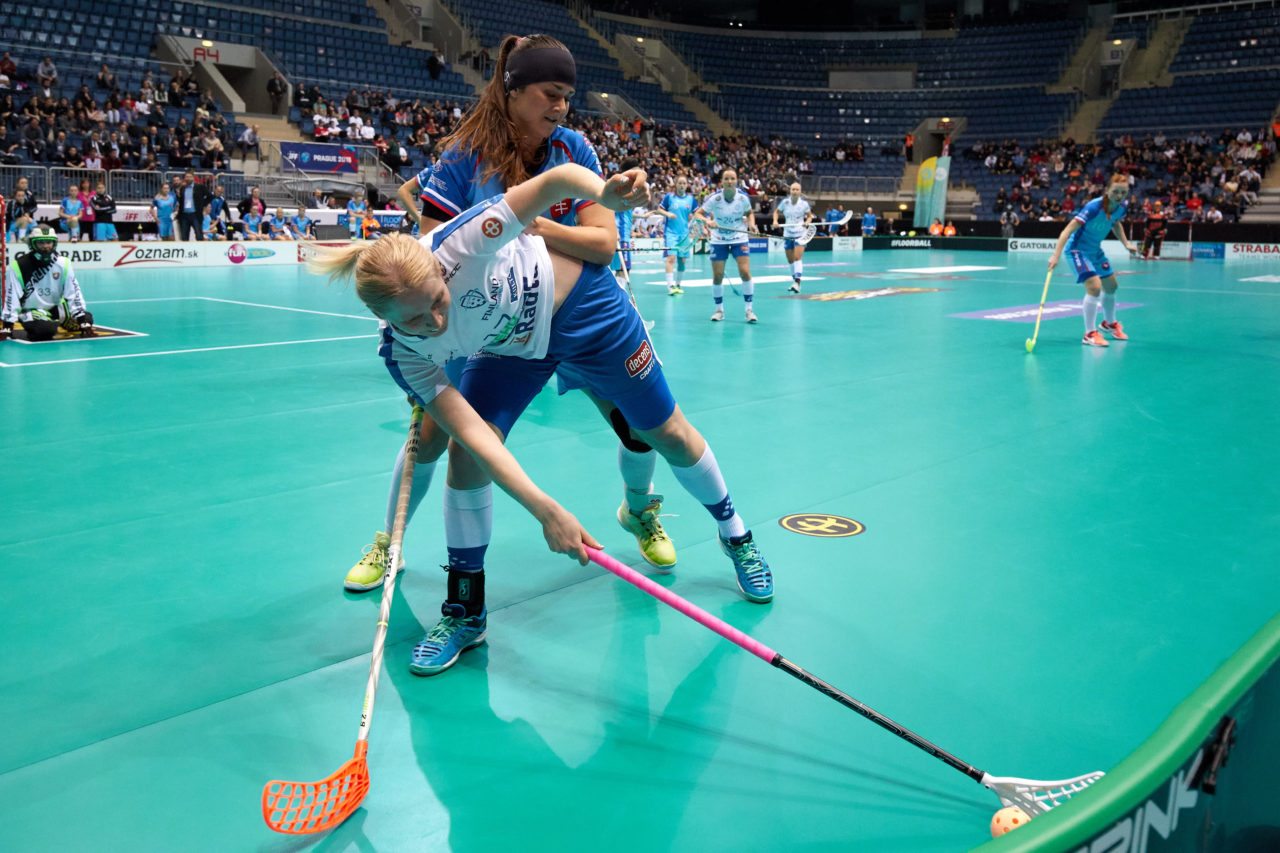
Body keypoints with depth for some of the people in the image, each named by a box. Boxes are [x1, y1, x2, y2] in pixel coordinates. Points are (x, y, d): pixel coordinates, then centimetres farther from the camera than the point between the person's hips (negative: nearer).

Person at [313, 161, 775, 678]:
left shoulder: (459, 243, -38)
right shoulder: (403, 355, -28)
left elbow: (560, 178, -35)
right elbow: (474, 433, -33)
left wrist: (605, 192, -58)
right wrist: (545, 510, -43)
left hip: (582, 306, -1)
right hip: (509, 347, 2)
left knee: (669, 435, 6)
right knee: (466, 454, -18)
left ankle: (735, 536, 34)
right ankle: (465, 613, 0)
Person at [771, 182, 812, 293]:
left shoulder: (804, 203, -4)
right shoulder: (784, 202, -1)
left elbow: (810, 216, 9)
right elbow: (776, 211, 13)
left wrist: (807, 222, -12)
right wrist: (775, 221, -5)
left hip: (800, 234, -3)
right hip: (787, 234, 3)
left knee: (798, 258, -18)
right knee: (790, 260, 9)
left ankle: (797, 283, -27)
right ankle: (794, 281, 26)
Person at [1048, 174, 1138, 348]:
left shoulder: (1121, 208, -8)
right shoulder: (1094, 207, -30)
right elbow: (1069, 229, -34)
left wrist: (1126, 244, 7)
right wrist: (1056, 255, -43)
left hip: (1095, 249, 8)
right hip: (1078, 249, -8)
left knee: (1110, 285, 19)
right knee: (1094, 286, -22)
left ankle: (1109, 323, 46)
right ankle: (1090, 334, -11)